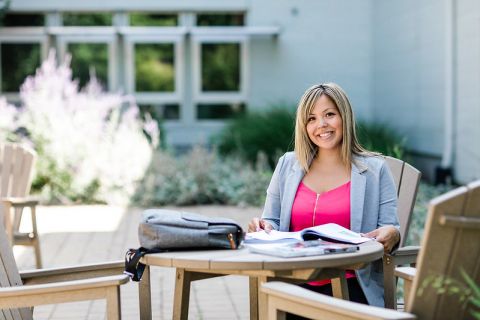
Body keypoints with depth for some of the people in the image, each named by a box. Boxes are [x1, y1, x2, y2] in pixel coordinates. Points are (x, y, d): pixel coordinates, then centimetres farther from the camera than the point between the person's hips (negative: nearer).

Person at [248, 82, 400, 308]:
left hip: (348, 284, -2)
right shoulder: (287, 165, 17)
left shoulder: (375, 169, 9)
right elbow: (273, 224, 20)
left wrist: (391, 234, -18)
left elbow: (390, 229, 6)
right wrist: (263, 228, -3)